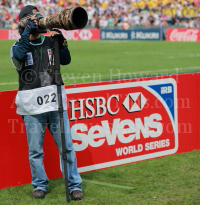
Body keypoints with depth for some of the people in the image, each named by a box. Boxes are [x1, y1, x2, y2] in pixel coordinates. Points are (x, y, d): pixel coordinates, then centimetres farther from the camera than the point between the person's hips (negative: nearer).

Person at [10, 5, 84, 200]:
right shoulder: (19, 45, 5)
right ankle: (40, 185, 19)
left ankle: (74, 185, 9)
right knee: (35, 149, 3)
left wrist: (61, 42, -10)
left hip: (55, 103, 2)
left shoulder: (50, 41, 14)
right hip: (33, 106, -2)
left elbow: (65, 60, 5)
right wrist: (28, 31, -15)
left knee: (66, 145, 1)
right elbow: (18, 55, -18)